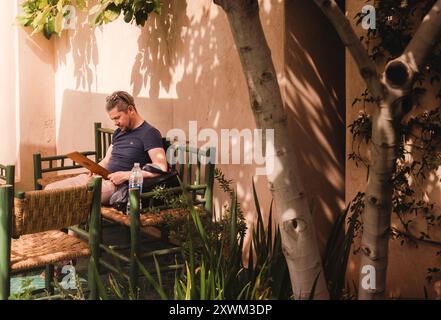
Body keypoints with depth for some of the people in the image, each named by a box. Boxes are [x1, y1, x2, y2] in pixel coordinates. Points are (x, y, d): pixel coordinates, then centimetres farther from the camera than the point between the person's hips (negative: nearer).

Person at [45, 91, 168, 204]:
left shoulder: (149, 133, -6)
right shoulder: (119, 132, 22)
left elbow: (161, 168, -18)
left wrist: (125, 175, -18)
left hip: (117, 185, -9)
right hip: (101, 178, 9)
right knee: (50, 189, -2)